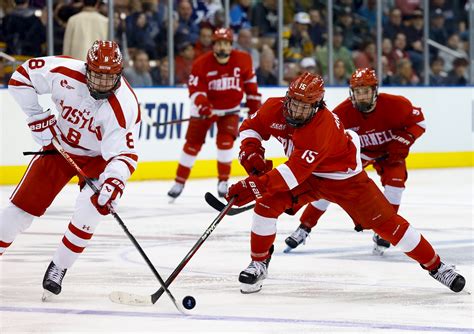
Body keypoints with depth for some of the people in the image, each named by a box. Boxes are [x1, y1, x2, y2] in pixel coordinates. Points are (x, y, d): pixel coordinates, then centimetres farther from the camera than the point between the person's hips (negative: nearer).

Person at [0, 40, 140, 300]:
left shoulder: (124, 106, -32)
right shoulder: (64, 72, -27)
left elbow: (124, 154, -34)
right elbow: (21, 76, -13)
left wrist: (114, 181, -53)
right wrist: (36, 116, -15)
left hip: (98, 157, -2)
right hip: (60, 146, 2)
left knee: (91, 207, -23)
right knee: (23, 203, -1)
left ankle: (58, 269, -6)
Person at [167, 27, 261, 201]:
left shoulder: (243, 59, -12)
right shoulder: (202, 63, -20)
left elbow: (250, 78, 7)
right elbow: (195, 88, -20)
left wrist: (253, 99, 10)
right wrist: (201, 103, -38)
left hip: (230, 109, 1)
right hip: (206, 107, -1)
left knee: (225, 141, -16)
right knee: (192, 143, 1)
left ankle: (223, 180, 2)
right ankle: (179, 182, 13)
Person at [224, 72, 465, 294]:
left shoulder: (323, 127, -39)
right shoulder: (275, 108, -19)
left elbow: (294, 172, -43)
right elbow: (251, 128, 0)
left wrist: (254, 186, -47)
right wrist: (251, 153, -21)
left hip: (344, 177, -5)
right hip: (306, 175, 5)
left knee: (384, 221, -8)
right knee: (267, 204, -16)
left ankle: (434, 264, 5)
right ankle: (259, 263, 2)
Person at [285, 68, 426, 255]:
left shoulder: (394, 105, -30)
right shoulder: (343, 112, -28)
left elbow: (418, 122, -15)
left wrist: (401, 142, -26)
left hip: (388, 150, 0)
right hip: (357, 149, 1)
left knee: (395, 180, -24)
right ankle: (304, 228, 1)